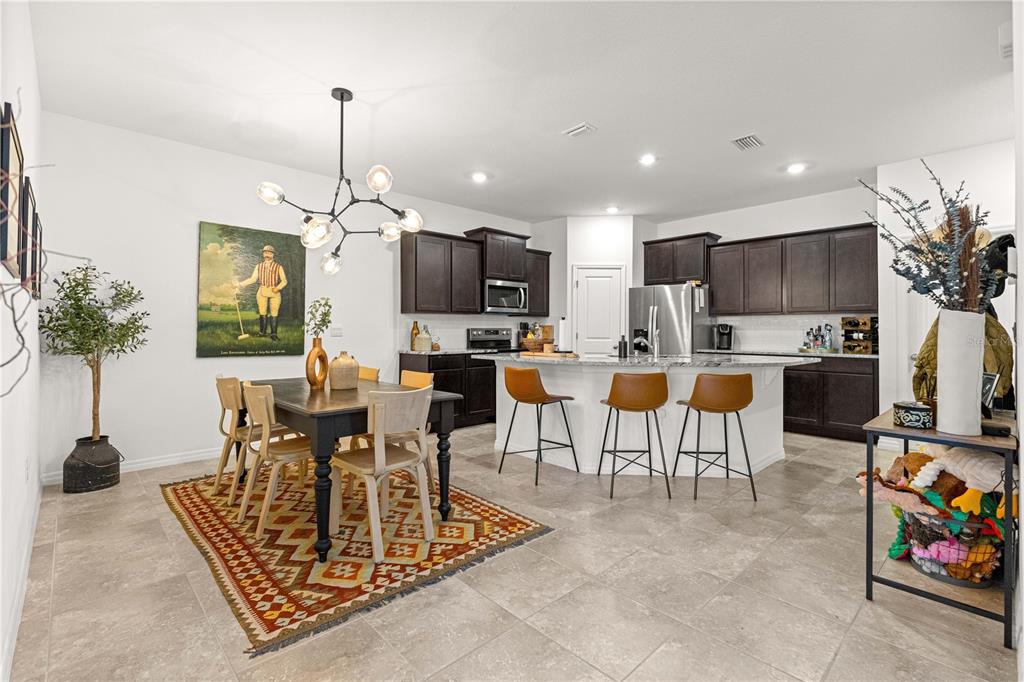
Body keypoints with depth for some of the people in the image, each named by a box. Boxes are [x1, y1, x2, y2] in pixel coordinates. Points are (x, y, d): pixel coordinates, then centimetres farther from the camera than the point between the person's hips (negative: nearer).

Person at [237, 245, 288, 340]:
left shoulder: (278, 266, 3)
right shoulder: (259, 266, 10)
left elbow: (284, 281, 2)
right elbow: (253, 279, 11)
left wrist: (278, 288, -14)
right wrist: (240, 284, 4)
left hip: (274, 292, -2)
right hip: (262, 291, 2)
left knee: (274, 314, -1)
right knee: (262, 313, 5)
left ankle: (273, 334, 4)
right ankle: (262, 332, 14)